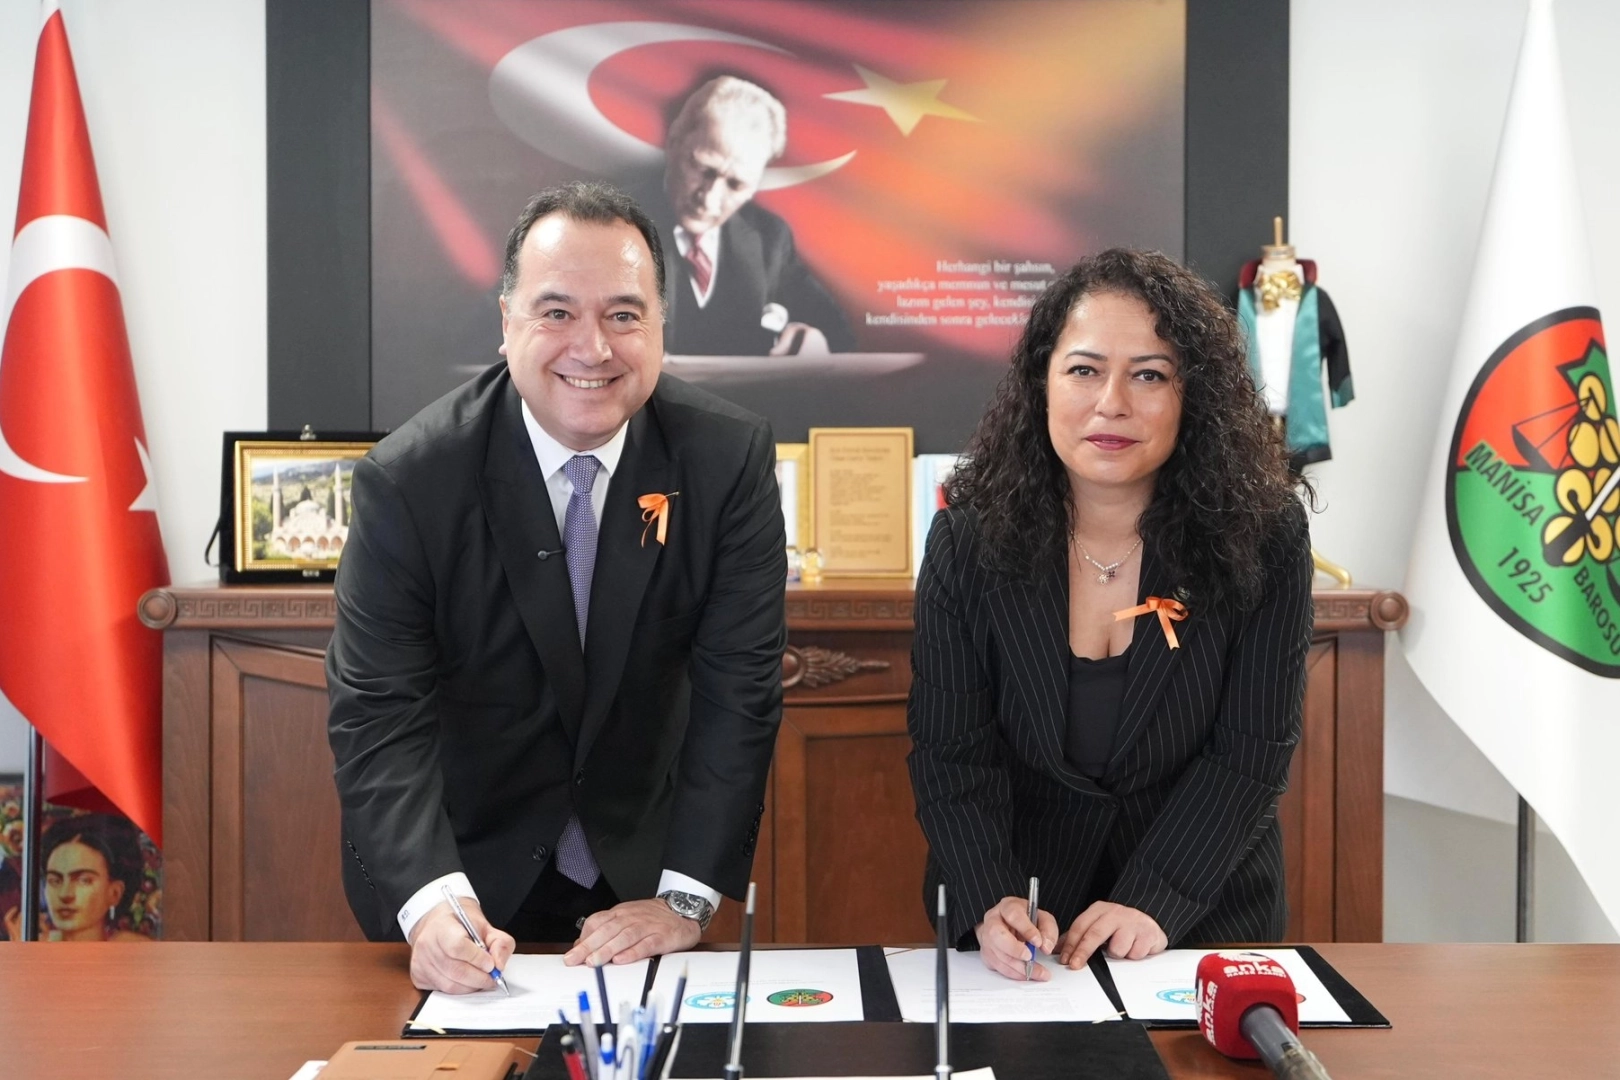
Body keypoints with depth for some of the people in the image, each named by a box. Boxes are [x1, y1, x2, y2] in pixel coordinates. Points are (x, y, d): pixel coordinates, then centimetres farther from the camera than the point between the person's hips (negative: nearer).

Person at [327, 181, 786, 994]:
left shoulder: (730, 459, -15)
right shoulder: (408, 479, -18)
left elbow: (738, 689, -15)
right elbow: (380, 715, -20)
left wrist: (684, 898, -22)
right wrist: (431, 903, -35)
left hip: (641, 877, 2)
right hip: (466, 880, -1)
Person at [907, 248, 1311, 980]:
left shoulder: (1262, 537, -9)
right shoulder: (969, 540, -7)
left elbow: (1252, 750, -9)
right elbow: (950, 752, -9)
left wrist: (1152, 904, -20)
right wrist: (992, 902, -25)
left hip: (1202, 912, 0)